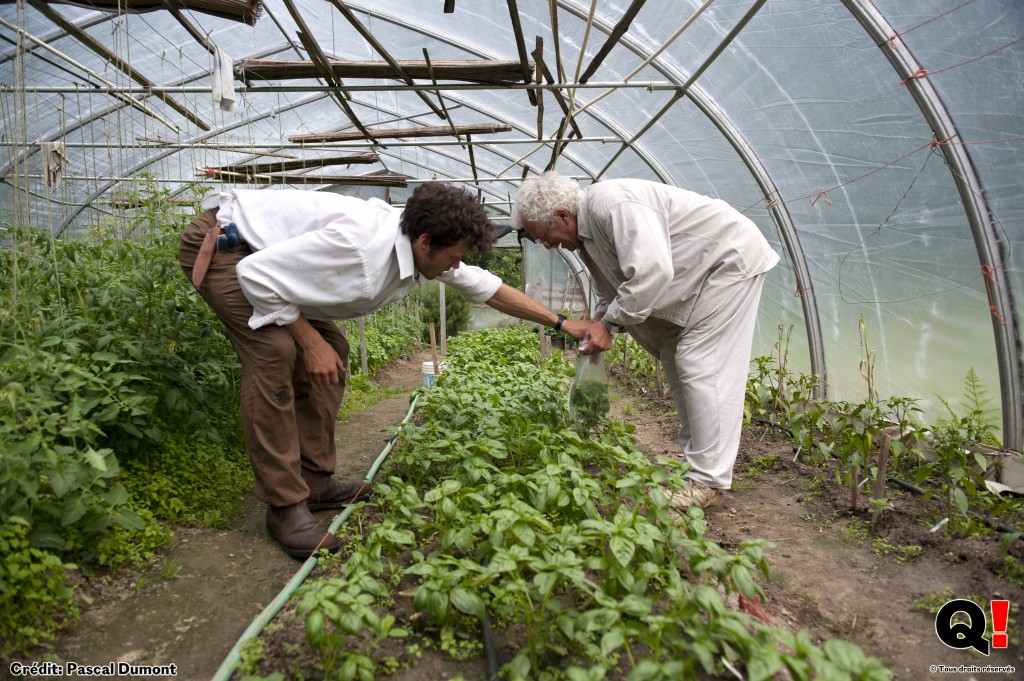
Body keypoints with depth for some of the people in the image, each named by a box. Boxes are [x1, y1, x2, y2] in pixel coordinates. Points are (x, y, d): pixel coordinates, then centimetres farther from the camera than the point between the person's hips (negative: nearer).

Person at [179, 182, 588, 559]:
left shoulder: (418, 249, -8)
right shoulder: (359, 244, -35)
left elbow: (486, 287, 3)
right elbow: (257, 274, -29)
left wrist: (559, 322, 8)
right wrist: (310, 342, -23)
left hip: (263, 250, 9)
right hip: (218, 245, -9)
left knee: (331, 351, 2)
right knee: (274, 351, -25)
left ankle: (314, 480, 10)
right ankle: (284, 506, -16)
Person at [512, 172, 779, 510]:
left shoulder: (612, 204, -29)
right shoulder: (585, 234, 4)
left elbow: (651, 271, -38)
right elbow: (611, 293, 13)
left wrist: (609, 322, -28)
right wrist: (598, 326, -4)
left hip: (731, 258, -10)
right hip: (697, 272, 10)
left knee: (702, 367, -13)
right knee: (677, 362, 10)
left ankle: (708, 481, -7)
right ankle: (693, 461, 19)